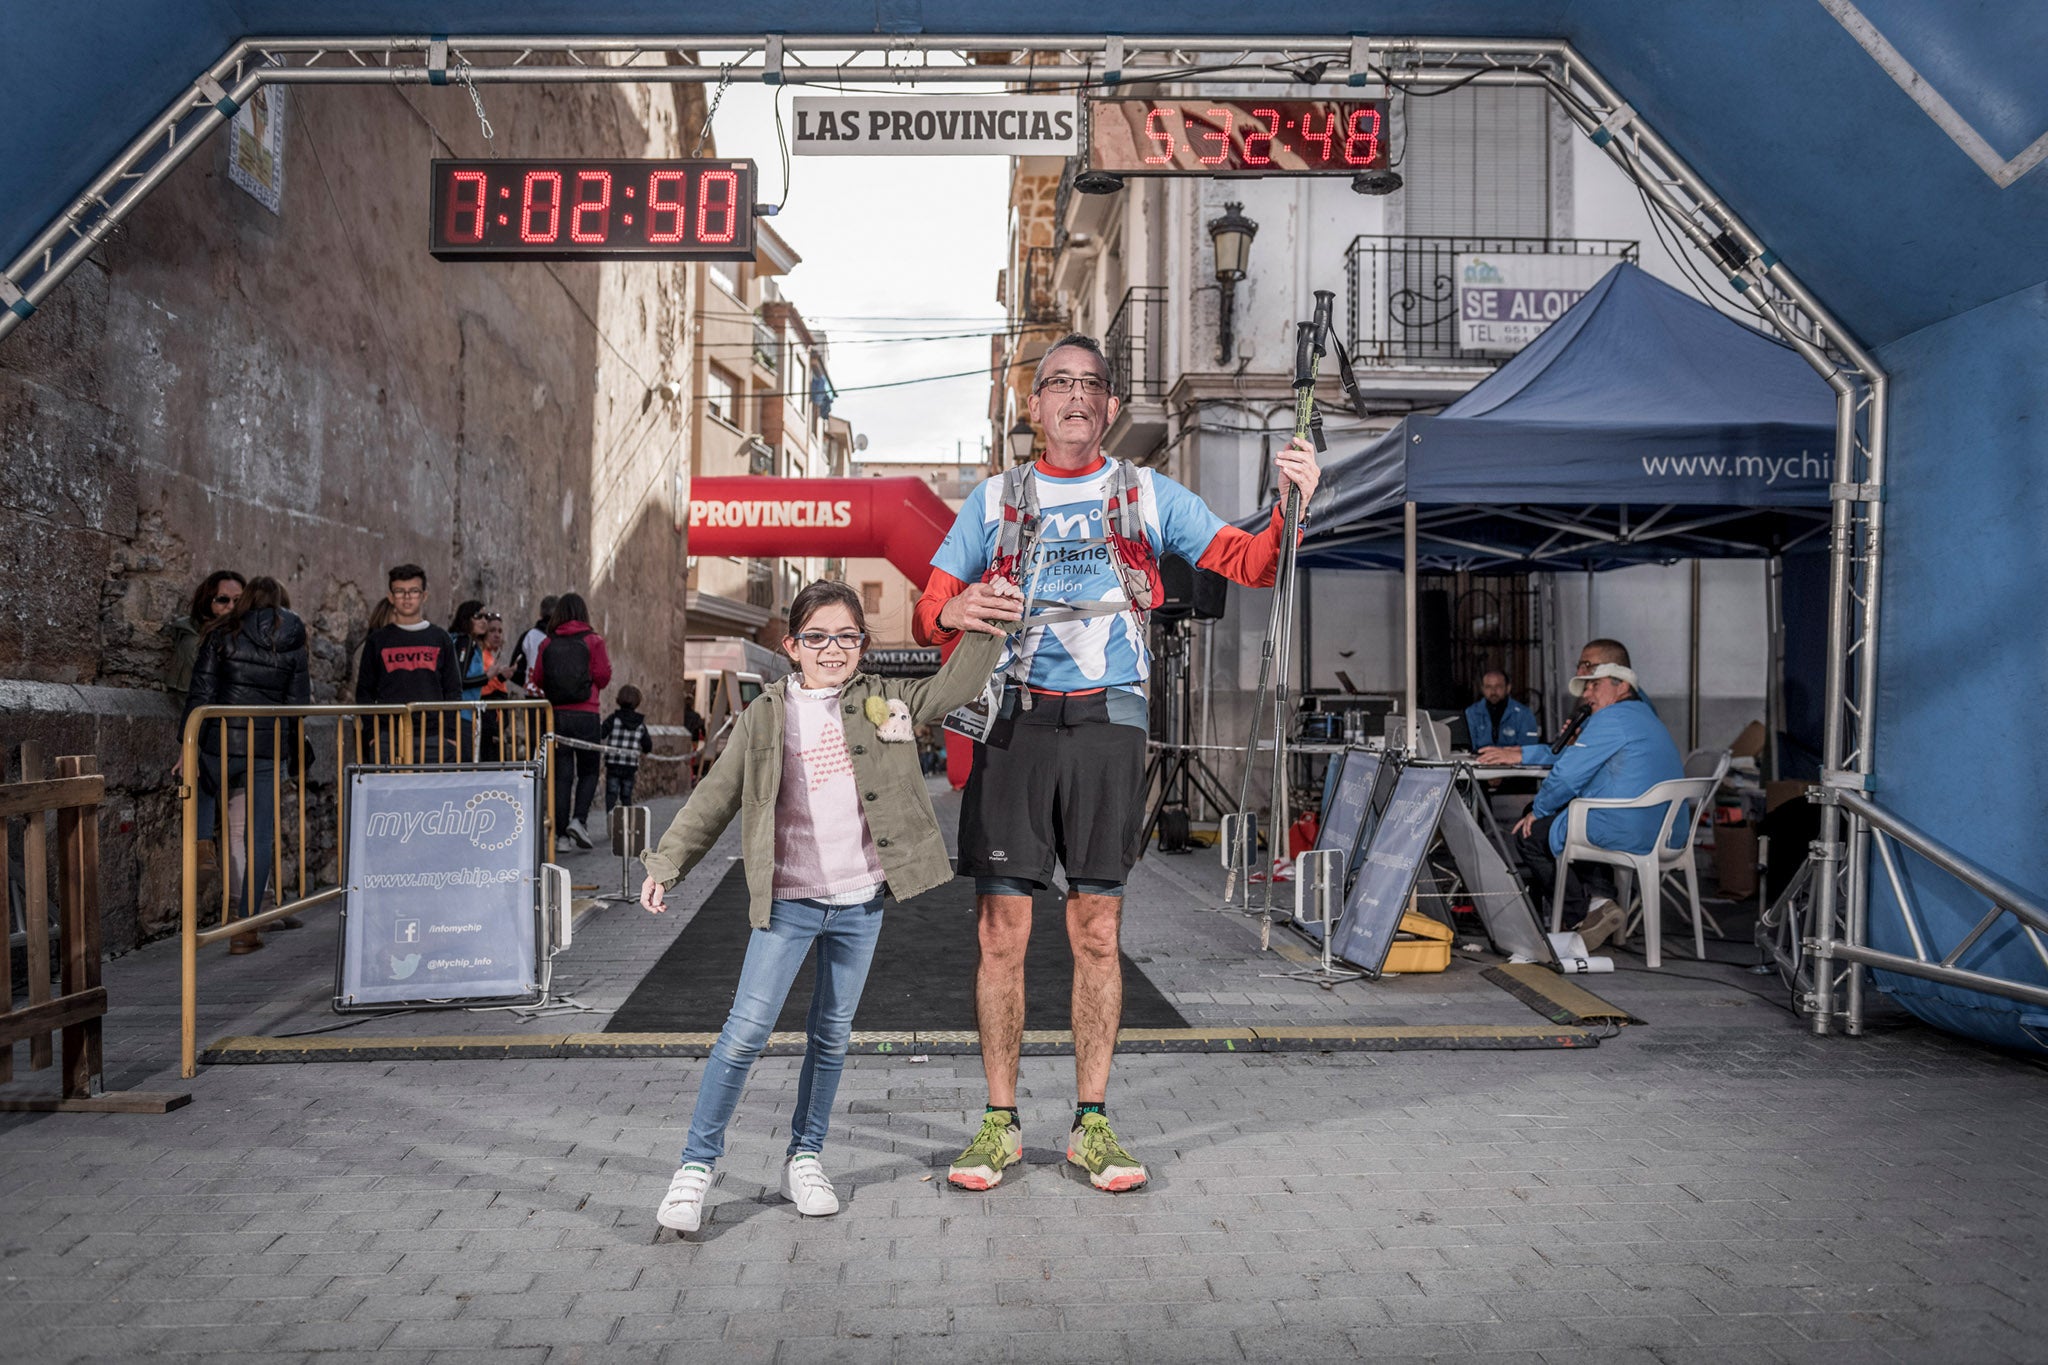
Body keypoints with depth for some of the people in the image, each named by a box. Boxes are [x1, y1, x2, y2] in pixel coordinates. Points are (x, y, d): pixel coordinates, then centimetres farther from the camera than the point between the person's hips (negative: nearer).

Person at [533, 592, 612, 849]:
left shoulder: (547, 644, 6)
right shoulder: (592, 640, -1)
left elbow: (537, 680, 4)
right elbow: (603, 677, -4)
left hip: (555, 713, 3)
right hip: (585, 714, -2)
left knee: (562, 774, 6)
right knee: (588, 770, 9)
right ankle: (579, 818, -10)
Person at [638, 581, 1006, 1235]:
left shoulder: (882, 700, 5)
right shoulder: (767, 716, 0)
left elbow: (955, 686, 7)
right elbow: (715, 797, 4)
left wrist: (987, 625, -4)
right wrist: (666, 863, 2)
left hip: (861, 900, 2)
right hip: (789, 899, -2)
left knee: (832, 1036, 12)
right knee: (745, 1032, -6)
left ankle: (805, 1157, 27)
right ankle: (696, 1165, 7)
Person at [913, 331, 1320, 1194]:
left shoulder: (1149, 496, 12)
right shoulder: (994, 500, 13)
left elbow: (1249, 563, 5)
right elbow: (928, 609, 8)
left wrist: (1292, 507, -15)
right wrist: (954, 612, -16)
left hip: (1108, 724, 0)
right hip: (1015, 723, 1)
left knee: (1097, 933, 3)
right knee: (1001, 931, 0)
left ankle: (1091, 1122, 14)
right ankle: (1000, 1123, 12)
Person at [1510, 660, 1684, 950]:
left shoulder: (1612, 717, -9)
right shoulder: (1647, 718, 23)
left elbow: (1568, 774, -12)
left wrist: (1537, 811, 1)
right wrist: (1575, 743, 15)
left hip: (1630, 834, -10)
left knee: (1529, 836, 4)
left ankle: (1584, 913, 0)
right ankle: (1601, 898, 15)